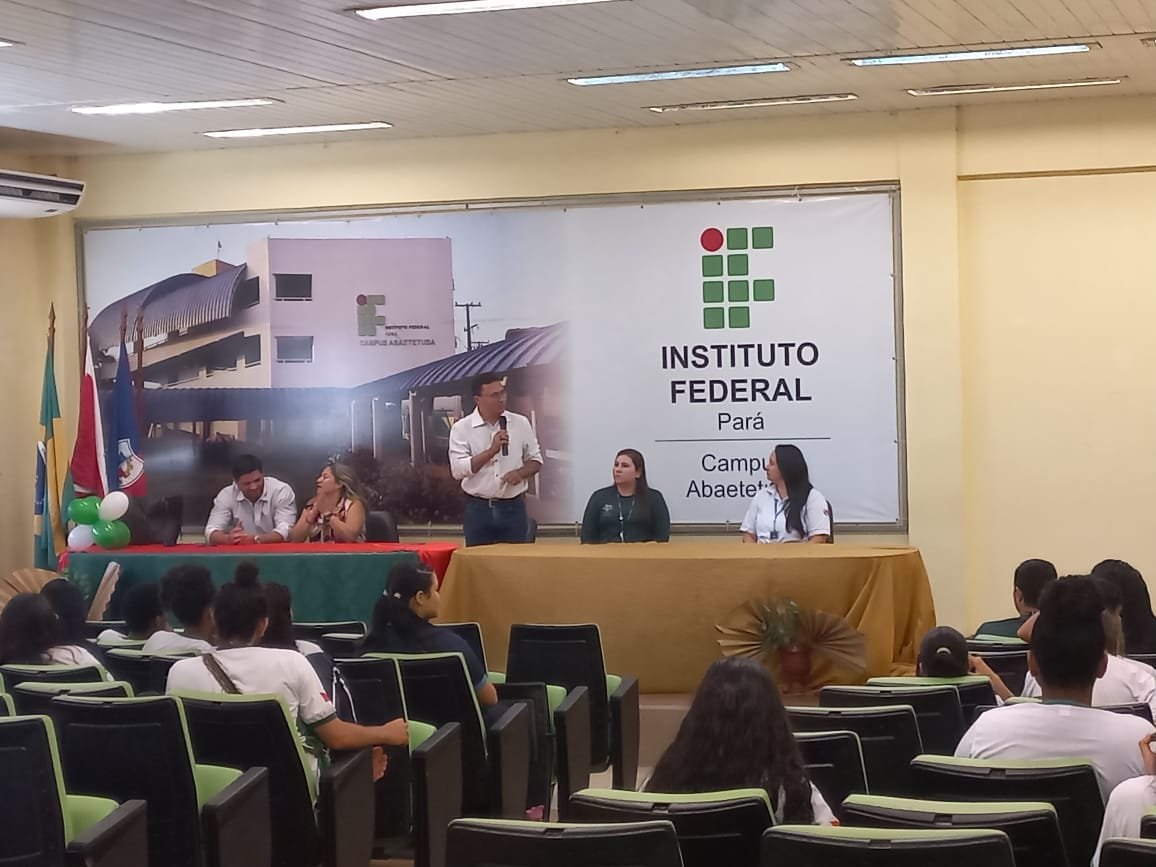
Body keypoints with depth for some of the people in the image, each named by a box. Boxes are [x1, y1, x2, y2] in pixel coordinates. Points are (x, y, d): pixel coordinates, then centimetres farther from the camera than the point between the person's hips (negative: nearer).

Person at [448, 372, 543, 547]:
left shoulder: (520, 423, 4)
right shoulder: (461, 428, -4)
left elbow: (535, 460, 12)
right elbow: (458, 470, -13)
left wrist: (520, 473, -10)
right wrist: (492, 450, -21)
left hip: (513, 508, 2)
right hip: (478, 509, -2)